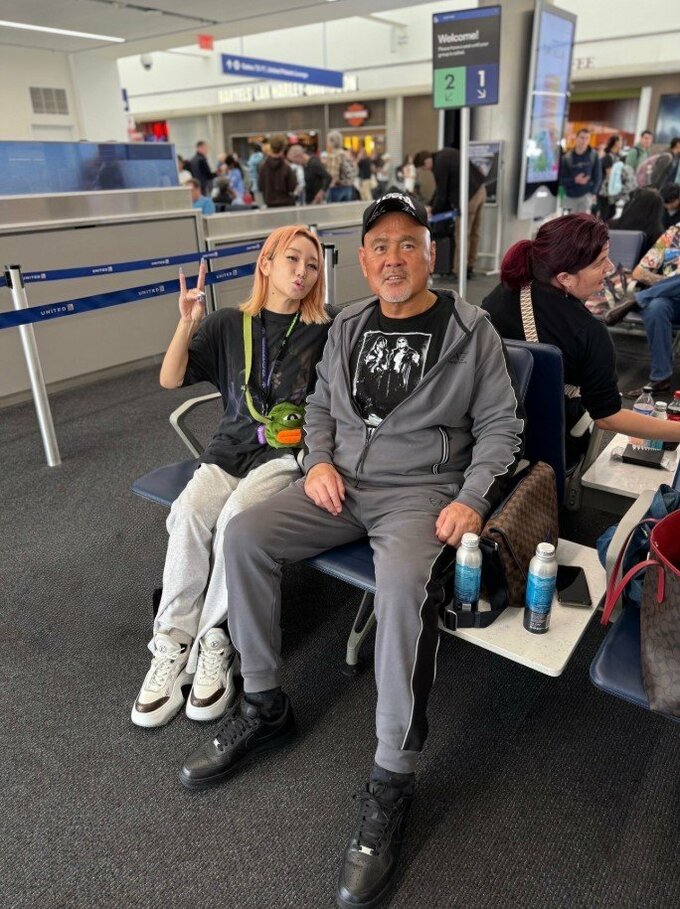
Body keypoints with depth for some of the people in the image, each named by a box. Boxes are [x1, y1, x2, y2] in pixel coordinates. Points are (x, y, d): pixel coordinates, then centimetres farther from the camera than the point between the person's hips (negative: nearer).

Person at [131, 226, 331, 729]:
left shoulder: (323, 331, 5)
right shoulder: (228, 324, 9)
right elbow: (170, 379, 3)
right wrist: (187, 324, -11)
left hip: (289, 452, -2)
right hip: (231, 447, 2)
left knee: (237, 516, -32)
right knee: (190, 512, -28)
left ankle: (215, 642, -15)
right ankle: (173, 645, -14)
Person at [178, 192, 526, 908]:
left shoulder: (469, 329, 0)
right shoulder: (348, 326, 13)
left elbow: (499, 424, 0)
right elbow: (320, 405, 20)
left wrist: (472, 500, -14)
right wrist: (318, 461, 0)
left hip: (421, 490, -5)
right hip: (342, 482, 5)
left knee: (403, 580, -36)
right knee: (243, 534, -14)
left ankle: (392, 781, -18)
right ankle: (264, 707, 3)